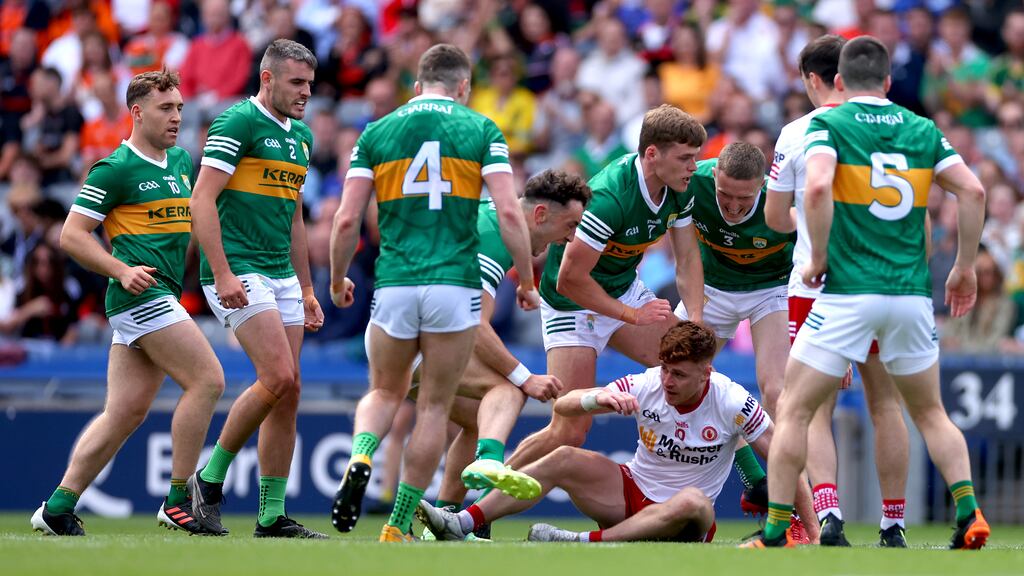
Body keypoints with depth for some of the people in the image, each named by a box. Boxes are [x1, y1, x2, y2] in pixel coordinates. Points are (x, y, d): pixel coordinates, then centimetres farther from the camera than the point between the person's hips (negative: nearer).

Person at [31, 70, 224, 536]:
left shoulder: (182, 162, 16)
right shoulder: (116, 169, -8)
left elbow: (194, 215, 33)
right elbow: (72, 235, -9)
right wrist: (122, 270, -20)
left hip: (163, 297, 8)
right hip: (142, 295, -8)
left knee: (126, 411, 5)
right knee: (207, 380, -14)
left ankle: (59, 506, 8)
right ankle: (178, 499, -9)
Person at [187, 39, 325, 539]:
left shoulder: (300, 137, 17)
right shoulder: (238, 123, -9)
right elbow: (202, 199, -15)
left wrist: (306, 289, 23)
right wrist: (222, 274, -22)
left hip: (281, 276, 8)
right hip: (239, 275, -8)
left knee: (288, 391, 3)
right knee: (278, 377, -18)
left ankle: (272, 517, 6)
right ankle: (210, 479, -3)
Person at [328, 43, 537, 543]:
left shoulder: (377, 133, 8)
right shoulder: (481, 131, 4)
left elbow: (347, 220, 3)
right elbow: (509, 213, -6)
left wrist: (337, 280, 18)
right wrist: (527, 282, 5)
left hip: (393, 285, 2)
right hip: (455, 284, -2)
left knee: (385, 392, 21)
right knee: (434, 408, 10)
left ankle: (360, 459, -11)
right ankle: (399, 526, 8)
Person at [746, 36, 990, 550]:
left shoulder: (828, 125, -2)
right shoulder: (922, 130, 10)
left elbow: (817, 186, -20)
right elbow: (972, 190, 2)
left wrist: (818, 260, -9)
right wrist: (965, 267, 11)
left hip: (848, 293, -4)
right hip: (912, 293, 4)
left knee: (793, 411, 4)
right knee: (930, 412, 20)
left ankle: (775, 532, 0)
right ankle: (968, 513, 5)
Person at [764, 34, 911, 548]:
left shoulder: (796, 134, -2)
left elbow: (774, 217, 7)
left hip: (815, 286, -2)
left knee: (816, 412, 1)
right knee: (885, 405, 12)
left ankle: (828, 513, -19)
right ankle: (893, 524, 12)